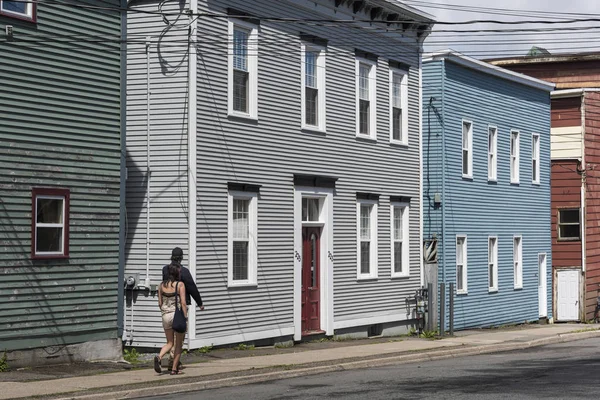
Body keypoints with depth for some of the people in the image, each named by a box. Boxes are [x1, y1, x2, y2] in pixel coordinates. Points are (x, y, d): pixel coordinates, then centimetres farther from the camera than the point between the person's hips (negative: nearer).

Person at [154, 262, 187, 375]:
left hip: (166, 316, 4)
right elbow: (183, 303, -14)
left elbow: (160, 303, 6)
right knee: (178, 344, 12)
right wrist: (185, 317, -10)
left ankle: (159, 357, -13)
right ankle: (174, 369, 11)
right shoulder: (180, 284, -10)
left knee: (170, 343, 15)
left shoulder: (162, 285, 3)